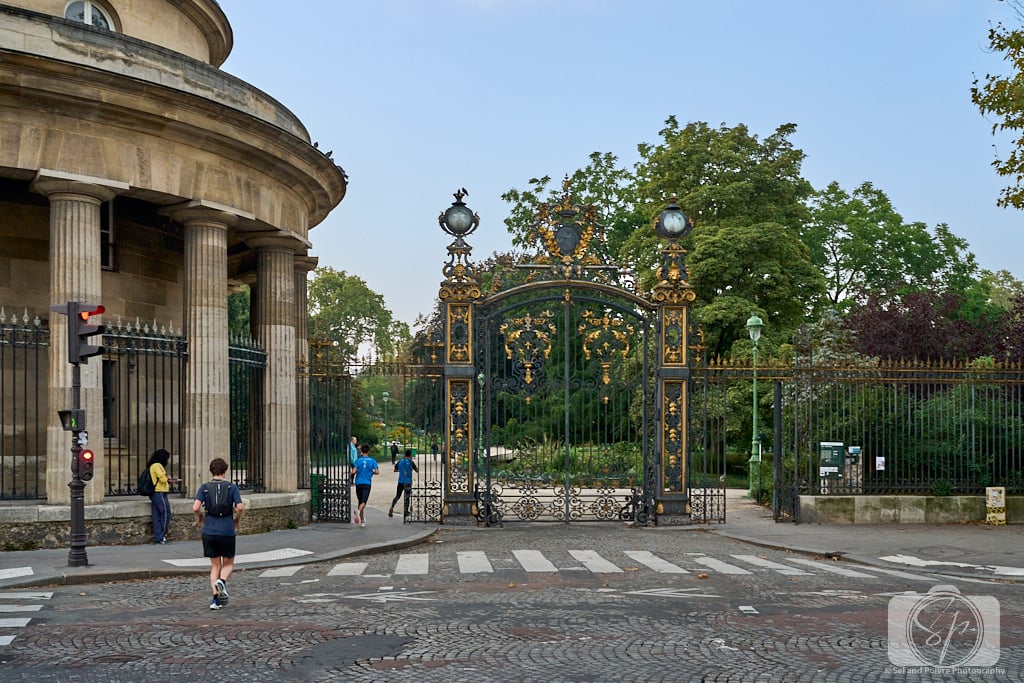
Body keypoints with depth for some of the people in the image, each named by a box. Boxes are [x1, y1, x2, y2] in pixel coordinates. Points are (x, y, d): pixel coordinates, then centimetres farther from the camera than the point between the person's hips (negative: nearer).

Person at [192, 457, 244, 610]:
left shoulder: (204, 487, 2)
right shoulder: (232, 487, -1)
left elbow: (196, 507, -11)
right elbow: (240, 507, -11)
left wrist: (200, 517, 10)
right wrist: (237, 520, 8)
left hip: (209, 531, 2)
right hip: (227, 531, -2)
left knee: (215, 566, 13)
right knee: (228, 563, 14)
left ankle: (216, 598, 2)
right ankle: (222, 581, -17)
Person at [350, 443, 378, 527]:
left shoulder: (358, 460, 0)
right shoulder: (372, 461, 1)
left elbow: (353, 472, -10)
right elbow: (377, 472, -4)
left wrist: (356, 472, 13)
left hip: (358, 483, 1)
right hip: (367, 483, -1)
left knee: (360, 501, 13)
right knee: (363, 502, -9)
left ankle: (362, 520, 18)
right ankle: (358, 511, -41)